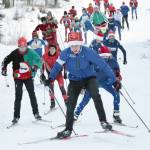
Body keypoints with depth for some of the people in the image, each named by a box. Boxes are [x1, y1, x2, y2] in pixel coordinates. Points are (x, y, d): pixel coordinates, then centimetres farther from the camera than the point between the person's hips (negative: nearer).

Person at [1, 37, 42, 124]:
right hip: (18, 78, 0)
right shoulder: (14, 53, -7)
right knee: (18, 97, -2)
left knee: (32, 95, 3)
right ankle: (16, 116, 2)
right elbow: (6, 61, 4)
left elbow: (39, 60, -8)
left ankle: (36, 113, 15)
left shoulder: (31, 53, -7)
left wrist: (36, 66, -26)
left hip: (28, 77, 1)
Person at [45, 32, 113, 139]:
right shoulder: (65, 53, -16)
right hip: (75, 80, 2)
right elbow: (57, 66, -4)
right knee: (71, 104, -4)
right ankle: (68, 129, 10)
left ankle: (103, 121, -14)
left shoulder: (87, 52, -23)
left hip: (89, 78, -2)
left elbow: (101, 64, -20)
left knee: (96, 96, -27)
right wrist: (51, 78, -15)